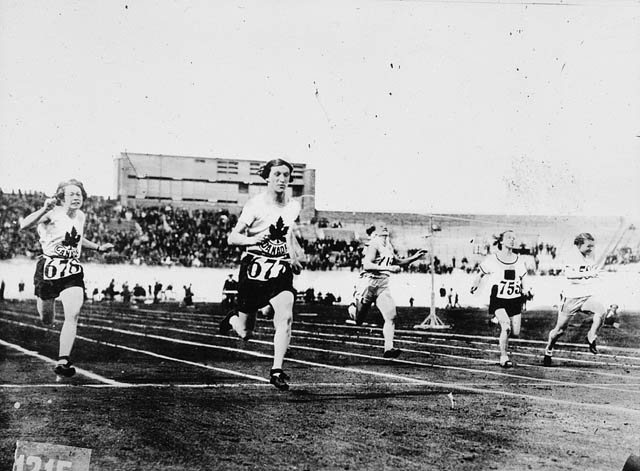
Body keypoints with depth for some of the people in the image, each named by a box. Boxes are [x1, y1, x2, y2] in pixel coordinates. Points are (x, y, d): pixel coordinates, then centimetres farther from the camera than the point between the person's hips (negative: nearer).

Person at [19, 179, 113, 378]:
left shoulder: (81, 216, 10)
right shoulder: (53, 214, -10)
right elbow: (24, 226, -25)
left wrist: (98, 247, 28)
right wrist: (44, 210, -37)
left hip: (72, 271, 3)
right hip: (49, 268, -3)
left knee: (73, 315, -18)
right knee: (46, 322, 10)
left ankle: (63, 362, -17)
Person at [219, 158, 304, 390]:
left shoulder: (293, 206, 5)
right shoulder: (256, 204, -10)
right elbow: (232, 238, -10)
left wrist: (295, 255, 12)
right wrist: (254, 239, -27)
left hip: (280, 269, 3)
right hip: (254, 268, -3)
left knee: (285, 317, -22)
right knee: (245, 333, 7)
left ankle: (277, 370, -14)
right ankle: (233, 319, 43)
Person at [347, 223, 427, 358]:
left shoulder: (389, 249, 14)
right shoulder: (374, 245, -12)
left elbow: (399, 262, 29)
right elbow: (367, 265, -23)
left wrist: (415, 257, 16)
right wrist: (388, 268, -27)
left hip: (383, 286, 7)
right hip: (369, 284, -6)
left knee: (391, 317, -12)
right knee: (358, 321, 5)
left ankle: (388, 349, -13)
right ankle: (352, 309, 41)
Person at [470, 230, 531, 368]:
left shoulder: (519, 261, 5)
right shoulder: (492, 259, -5)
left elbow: (522, 281, 14)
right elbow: (480, 275, 7)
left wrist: (526, 292, -3)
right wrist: (475, 285, -8)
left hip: (515, 300, 4)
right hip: (498, 300, -4)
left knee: (516, 333, 1)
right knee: (506, 327, -23)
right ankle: (504, 357, -8)